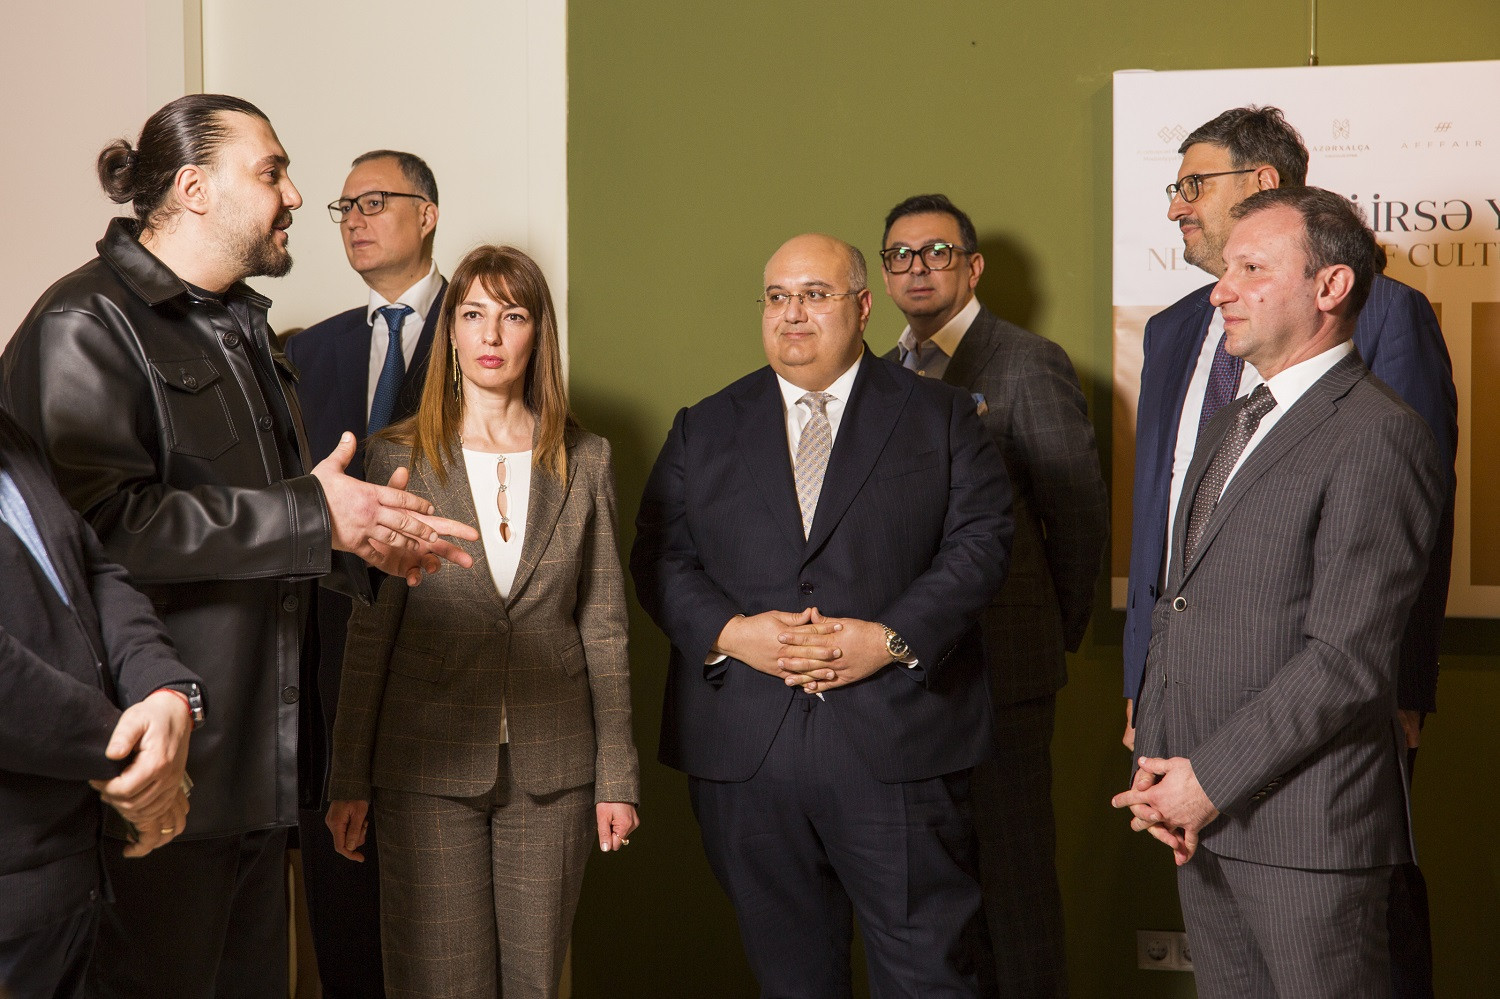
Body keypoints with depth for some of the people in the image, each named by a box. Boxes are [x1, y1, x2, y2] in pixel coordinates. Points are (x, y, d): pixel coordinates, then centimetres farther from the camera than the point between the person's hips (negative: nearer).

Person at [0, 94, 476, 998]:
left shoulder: (241, 326, 19)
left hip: (258, 750, 9)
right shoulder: (87, 327, -11)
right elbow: (103, 520, -25)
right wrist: (310, 517, -23)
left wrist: (360, 529, 8)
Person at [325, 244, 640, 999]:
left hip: (551, 767, 2)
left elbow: (603, 625, 7)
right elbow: (369, 631, 2)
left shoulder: (584, 461, 6)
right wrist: (350, 779, 1)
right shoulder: (399, 457, 1)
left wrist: (617, 772, 4)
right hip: (429, 766, -1)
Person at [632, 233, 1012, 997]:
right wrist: (729, 633, -11)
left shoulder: (940, 417, 8)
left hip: (898, 746, -2)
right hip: (745, 759, 2)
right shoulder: (705, 430, 13)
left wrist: (892, 639, -14)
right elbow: (659, 558, 7)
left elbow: (980, 542, -1)